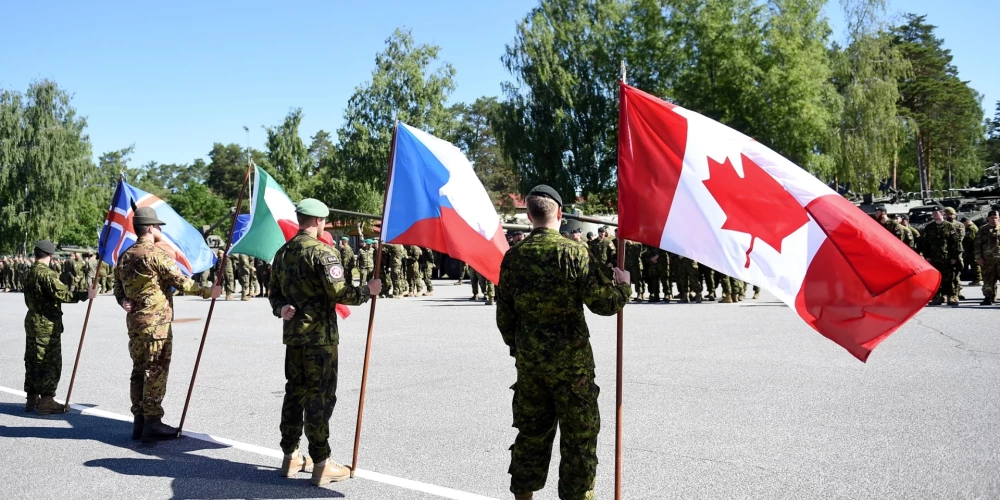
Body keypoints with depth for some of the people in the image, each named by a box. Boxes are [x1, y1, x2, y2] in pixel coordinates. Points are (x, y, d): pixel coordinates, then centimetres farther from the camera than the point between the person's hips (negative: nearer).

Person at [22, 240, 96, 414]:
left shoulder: (29, 273, 12)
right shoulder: (47, 273, -17)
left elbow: (28, 299, 19)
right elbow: (61, 294, -26)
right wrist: (85, 295, -26)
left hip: (32, 321, 9)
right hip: (47, 325, -9)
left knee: (33, 361, 14)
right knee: (51, 363, -3)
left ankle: (32, 399, 21)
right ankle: (46, 401, -1)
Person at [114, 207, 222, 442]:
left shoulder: (124, 256, 13)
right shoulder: (156, 253, -13)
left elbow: (118, 288, 17)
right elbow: (180, 281, -14)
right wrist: (208, 291, -7)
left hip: (134, 322, 8)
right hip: (156, 323, -8)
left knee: (139, 370, 12)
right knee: (156, 372, -3)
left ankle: (139, 422, 18)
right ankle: (152, 424, -1)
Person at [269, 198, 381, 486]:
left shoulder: (283, 252, 12)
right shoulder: (321, 251, -14)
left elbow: (274, 292, 16)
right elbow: (339, 293, -18)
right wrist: (368, 291, -5)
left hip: (293, 333, 8)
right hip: (320, 335, -8)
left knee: (295, 392, 14)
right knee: (319, 397, -3)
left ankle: (291, 457, 22)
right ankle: (321, 465, 2)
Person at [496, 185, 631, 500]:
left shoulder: (514, 256, 1)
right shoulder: (574, 252, -12)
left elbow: (504, 314, 5)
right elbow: (603, 303, -13)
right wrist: (623, 285, 7)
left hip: (529, 359, 5)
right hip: (571, 359, -4)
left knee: (531, 429, 17)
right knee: (579, 433, 7)